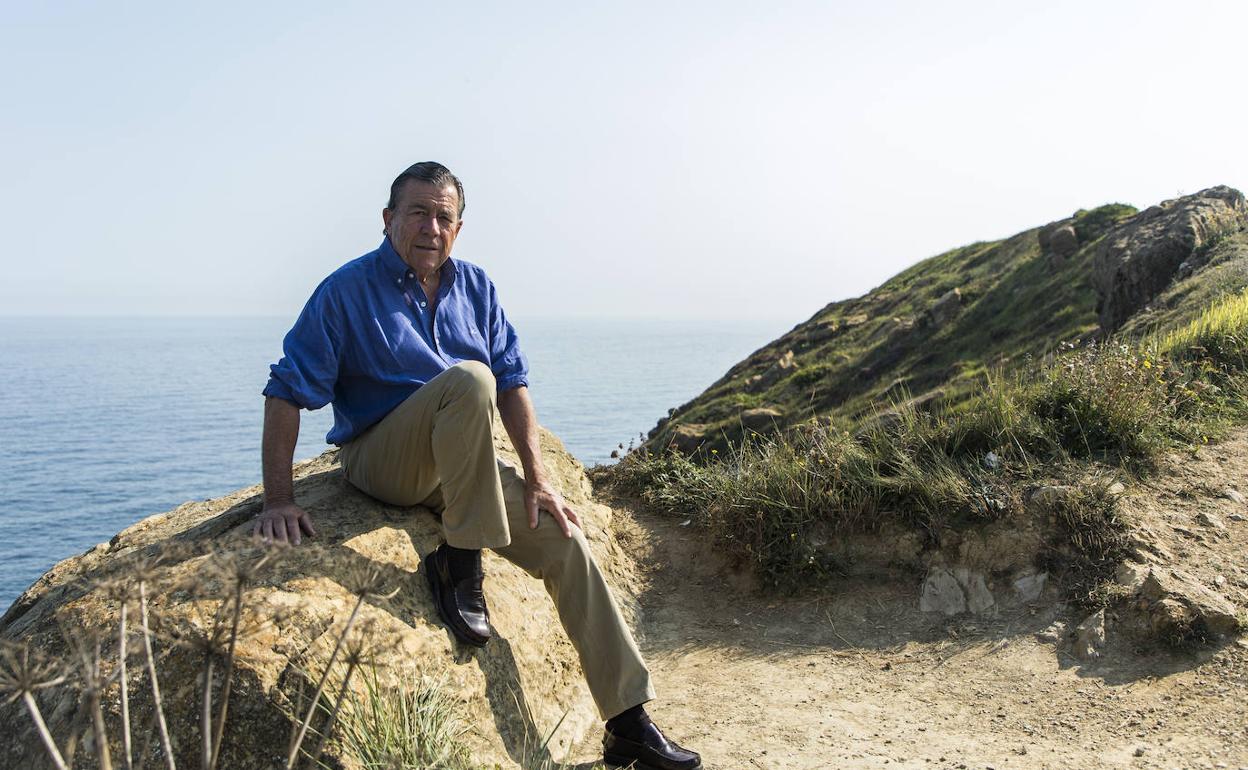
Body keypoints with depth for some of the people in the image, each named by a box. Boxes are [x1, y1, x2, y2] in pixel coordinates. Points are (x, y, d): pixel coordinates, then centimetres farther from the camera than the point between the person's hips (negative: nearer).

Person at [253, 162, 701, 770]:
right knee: (468, 378, -32)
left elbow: (513, 382, 3)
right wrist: (278, 500, -18)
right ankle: (458, 564, -22)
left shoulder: (474, 288, 7)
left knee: (565, 543, -10)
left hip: (463, 466, 5)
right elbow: (287, 393, -10)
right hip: (382, 463, -5)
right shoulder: (347, 291, -8)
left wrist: (536, 479, -5)